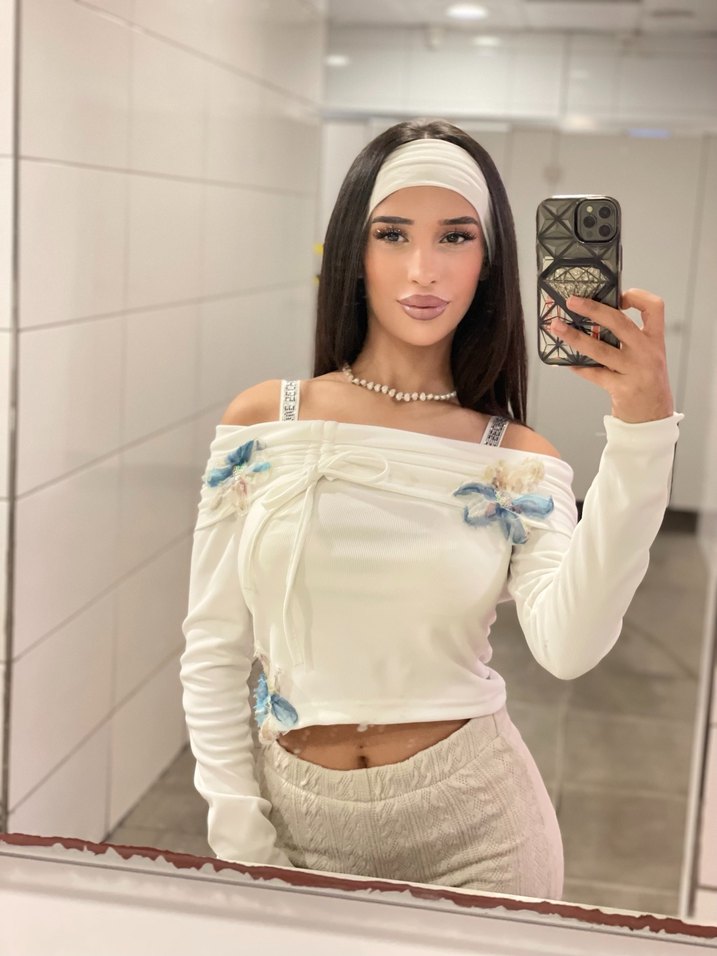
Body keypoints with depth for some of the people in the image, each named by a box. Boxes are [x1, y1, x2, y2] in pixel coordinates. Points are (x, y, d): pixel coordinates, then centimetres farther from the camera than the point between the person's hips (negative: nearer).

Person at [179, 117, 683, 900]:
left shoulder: (518, 461, -7)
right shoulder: (261, 423, -6)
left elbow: (570, 646, -25)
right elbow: (213, 649, -1)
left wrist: (643, 430, -32)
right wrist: (240, 837, -4)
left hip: (469, 827, 0)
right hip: (295, 815, 1)